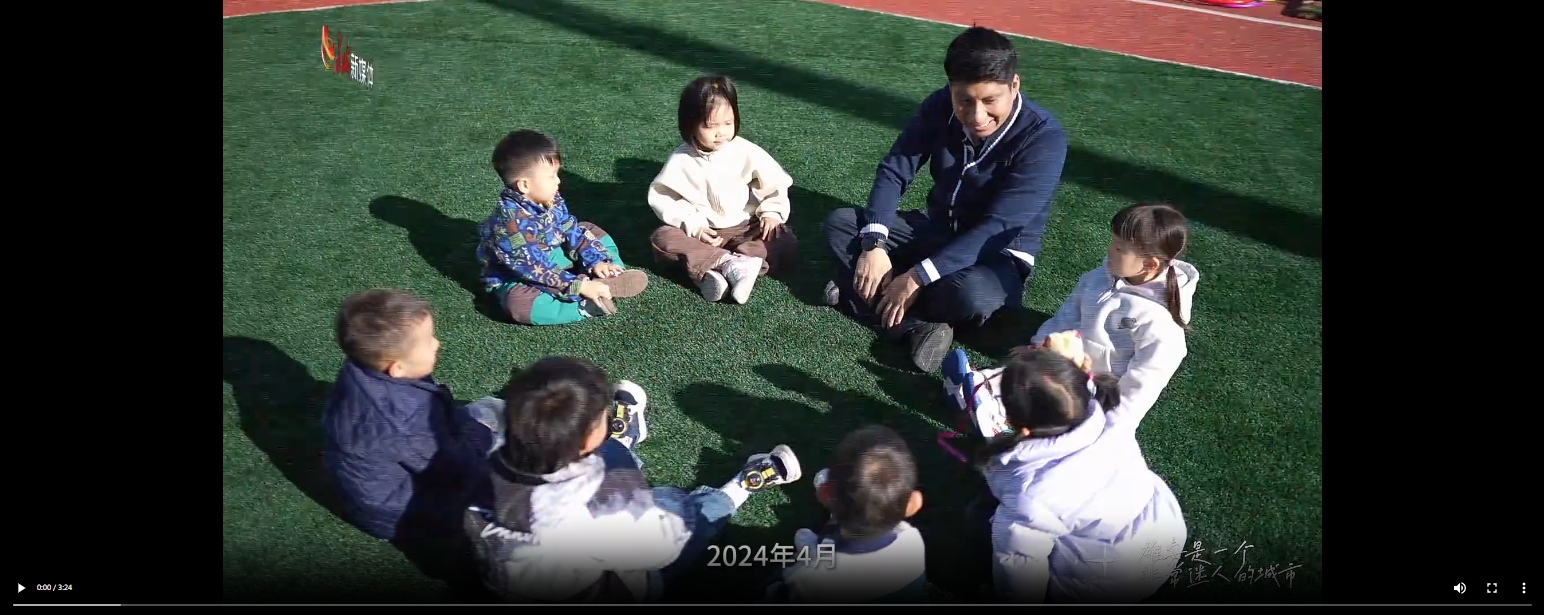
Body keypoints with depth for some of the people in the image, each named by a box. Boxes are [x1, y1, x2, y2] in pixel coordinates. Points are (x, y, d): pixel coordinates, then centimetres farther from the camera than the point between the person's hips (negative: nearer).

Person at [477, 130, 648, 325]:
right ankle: (586, 305, -33)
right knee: (519, 304, -41)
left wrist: (596, 260, -10)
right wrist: (580, 286, -34)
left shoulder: (551, 201, -8)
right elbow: (536, 269, -33)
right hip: (516, 278, -8)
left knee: (591, 231, 9)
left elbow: (572, 231, 3)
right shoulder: (511, 222, -33)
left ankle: (611, 280, -13)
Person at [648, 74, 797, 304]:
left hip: (744, 228, 0)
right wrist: (693, 225, -17)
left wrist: (771, 212, -15)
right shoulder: (681, 160, -10)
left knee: (786, 243, -23)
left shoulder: (747, 152, -10)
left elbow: (774, 182, 0)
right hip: (699, 231, 0)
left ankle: (712, 269, -38)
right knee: (662, 238, -26)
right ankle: (728, 264, -38)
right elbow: (662, 196, -6)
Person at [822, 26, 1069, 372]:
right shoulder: (940, 107, -10)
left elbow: (998, 227, -29)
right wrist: (874, 245, -25)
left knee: (969, 295, -40)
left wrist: (918, 276, -33)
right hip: (938, 232, 6)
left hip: (999, 257, -5)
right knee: (840, 224, -12)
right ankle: (919, 328, -24)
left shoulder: (1044, 138, -25)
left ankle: (865, 295, -16)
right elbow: (894, 171, -8)